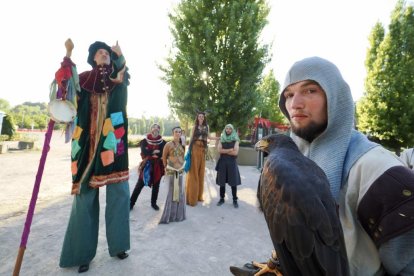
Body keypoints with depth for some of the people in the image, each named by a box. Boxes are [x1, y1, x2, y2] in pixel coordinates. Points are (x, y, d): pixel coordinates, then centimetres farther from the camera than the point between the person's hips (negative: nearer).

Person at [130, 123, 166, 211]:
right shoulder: (145, 141, -3)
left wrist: (150, 153, -15)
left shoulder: (163, 142, -1)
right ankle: (131, 203, 16)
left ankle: (153, 203, 29)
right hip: (146, 166, -1)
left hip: (157, 166, 2)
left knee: (156, 185, 12)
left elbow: (163, 153, -14)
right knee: (139, 185, 2)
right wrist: (155, 152, -17)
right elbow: (144, 151, -18)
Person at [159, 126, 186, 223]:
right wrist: (166, 167, 6)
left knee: (180, 192, 10)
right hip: (171, 171, -4)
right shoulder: (168, 144, -9)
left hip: (180, 171, 4)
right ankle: (169, 215, 16)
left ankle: (178, 214, 26)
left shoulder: (182, 144, 4)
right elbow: (164, 157, -1)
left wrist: (180, 166, 11)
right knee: (172, 192, 1)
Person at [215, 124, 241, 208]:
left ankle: (235, 200, 12)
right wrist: (230, 150, -9)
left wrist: (224, 151, -7)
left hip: (232, 163, -1)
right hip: (222, 162, 2)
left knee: (233, 182, 1)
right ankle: (222, 198, 17)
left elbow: (235, 152, -9)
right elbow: (219, 150, -6)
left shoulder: (235, 140, 3)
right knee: (222, 181, 5)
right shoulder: (221, 139, 8)